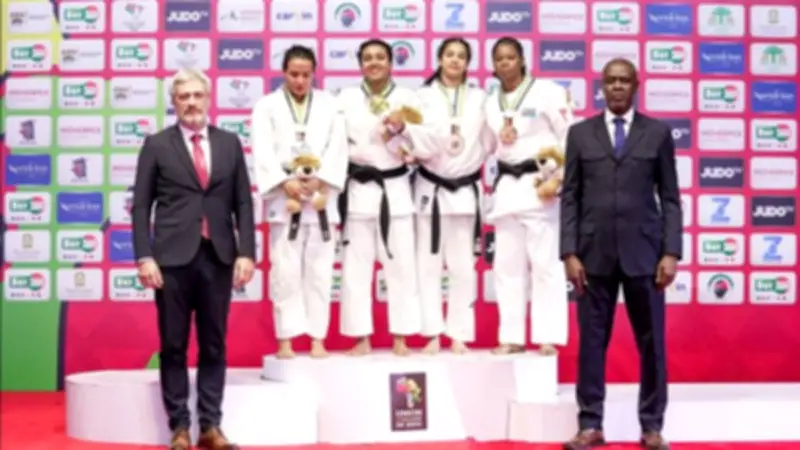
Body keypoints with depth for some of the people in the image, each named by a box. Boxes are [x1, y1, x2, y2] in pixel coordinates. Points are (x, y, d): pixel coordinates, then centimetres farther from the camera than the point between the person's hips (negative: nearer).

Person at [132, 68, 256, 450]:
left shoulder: (229, 143, 10)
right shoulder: (157, 145, 4)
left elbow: (243, 203, 8)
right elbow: (141, 206, 1)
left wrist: (246, 253, -2)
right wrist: (144, 257, -9)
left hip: (218, 257, 2)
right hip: (173, 257, -2)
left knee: (214, 346, 6)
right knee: (173, 347, 3)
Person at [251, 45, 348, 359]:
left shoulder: (329, 104, 10)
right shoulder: (267, 106, 4)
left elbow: (337, 147, 1)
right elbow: (263, 151, -6)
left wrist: (319, 180, -14)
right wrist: (286, 182, -19)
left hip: (321, 196, 2)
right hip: (284, 197, -2)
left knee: (319, 269, 4)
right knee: (285, 270, -1)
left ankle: (318, 339, 11)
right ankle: (285, 340, 6)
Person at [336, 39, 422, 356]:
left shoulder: (408, 98, 5)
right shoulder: (346, 98, 4)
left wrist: (401, 130, -16)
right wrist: (385, 141, -11)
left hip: (396, 189, 0)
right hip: (358, 190, 0)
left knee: (401, 265, 1)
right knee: (356, 267, 1)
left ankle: (401, 338, 9)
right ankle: (361, 338, 10)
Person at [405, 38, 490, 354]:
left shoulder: (479, 98, 8)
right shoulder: (423, 96, 2)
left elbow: (486, 143, 8)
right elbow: (416, 140, -8)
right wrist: (419, 151, -25)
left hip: (465, 189, 1)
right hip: (431, 188, -1)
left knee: (463, 266, 3)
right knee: (429, 263, 0)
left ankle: (458, 334, 11)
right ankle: (433, 334, 7)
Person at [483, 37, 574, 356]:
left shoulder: (546, 91, -5)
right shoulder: (491, 102, 12)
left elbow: (570, 135, -8)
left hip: (540, 186, -6)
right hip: (506, 187, 6)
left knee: (545, 262, -4)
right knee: (507, 265, 8)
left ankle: (548, 338, 0)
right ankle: (512, 337, 16)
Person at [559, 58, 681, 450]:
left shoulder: (658, 133, 6)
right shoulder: (581, 133, 8)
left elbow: (670, 198, 4)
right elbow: (570, 197, 5)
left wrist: (670, 252, -6)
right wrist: (569, 253, -4)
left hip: (643, 252, 0)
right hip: (594, 253, 0)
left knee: (651, 341, 4)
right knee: (591, 340, 3)